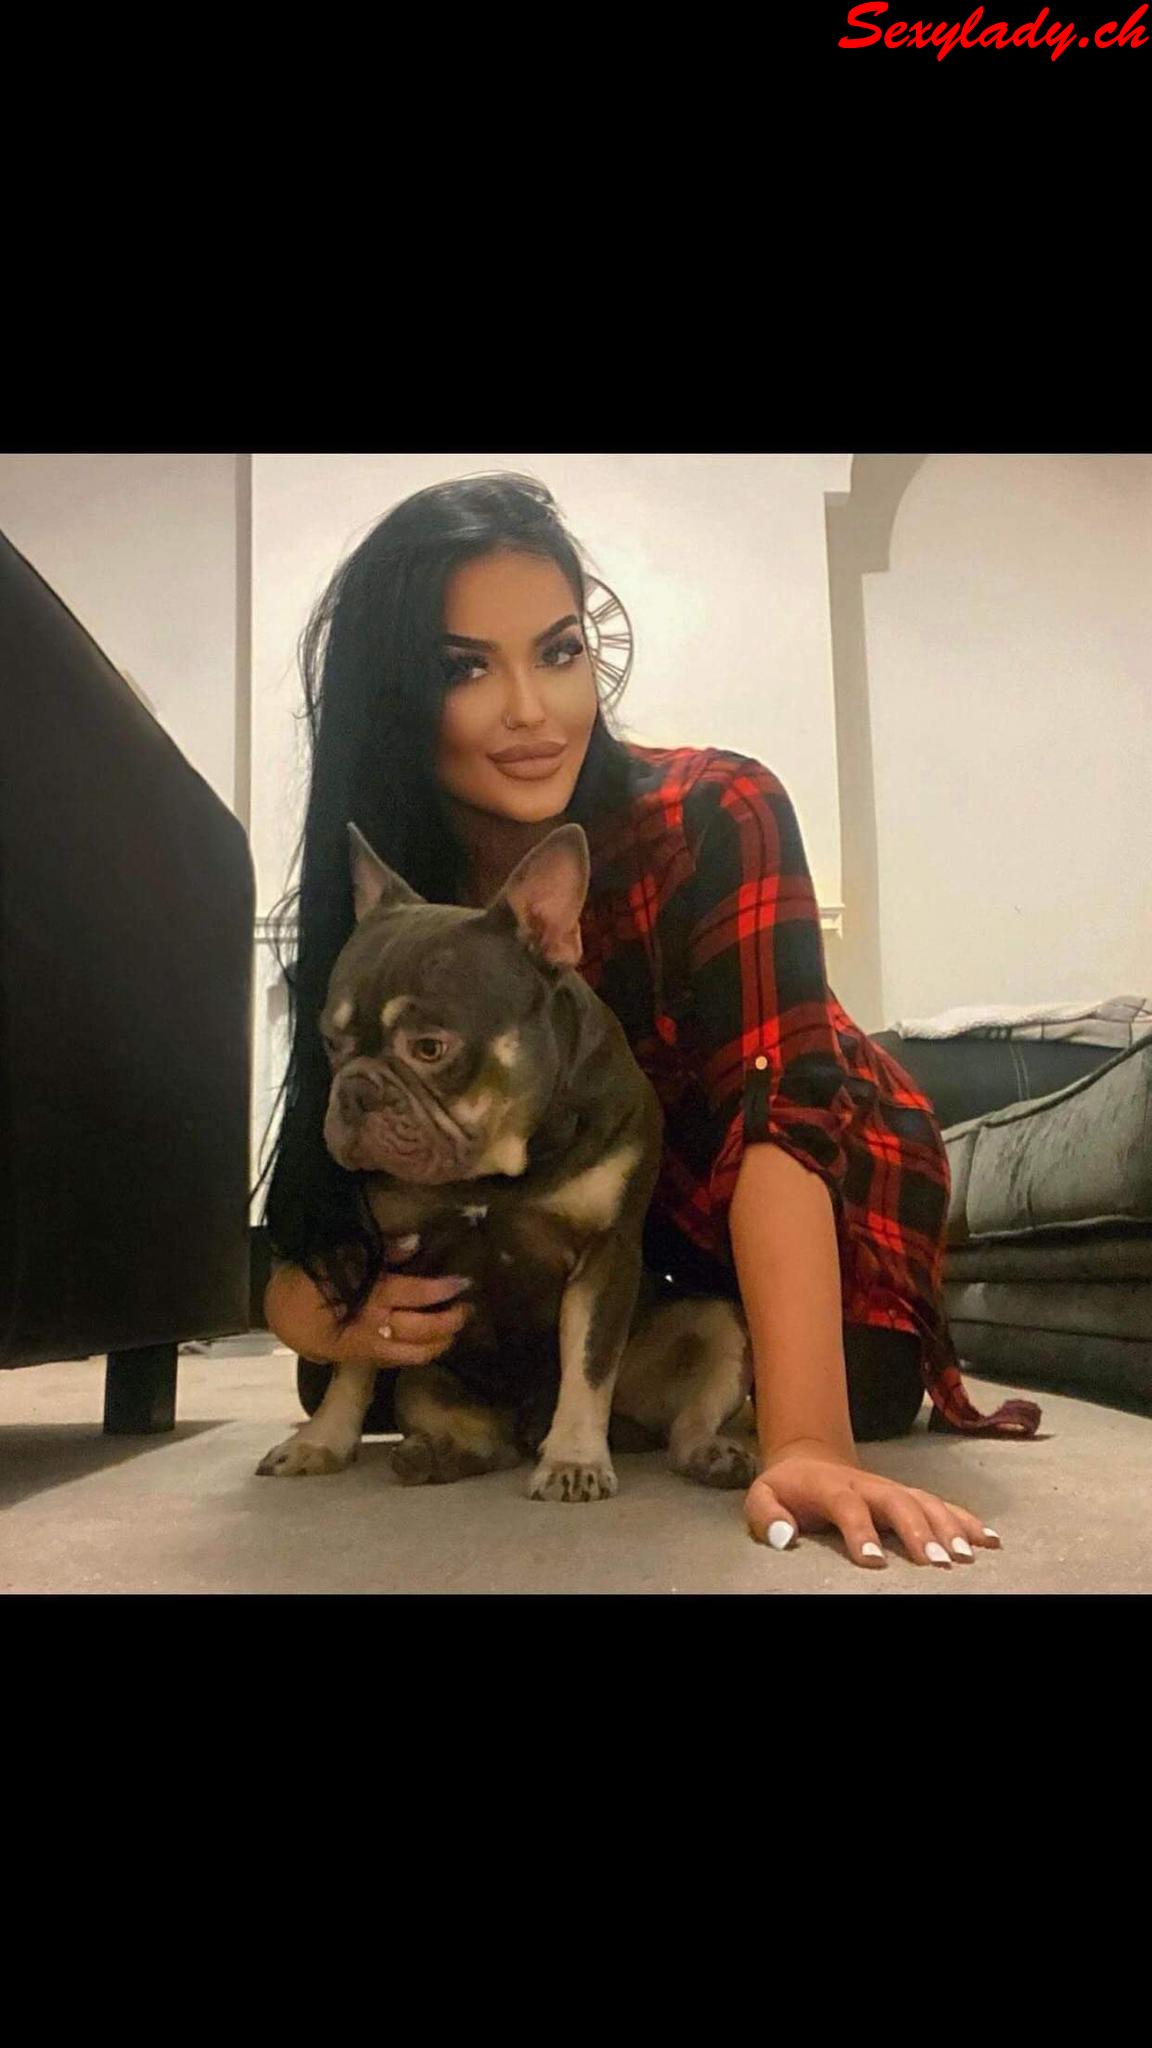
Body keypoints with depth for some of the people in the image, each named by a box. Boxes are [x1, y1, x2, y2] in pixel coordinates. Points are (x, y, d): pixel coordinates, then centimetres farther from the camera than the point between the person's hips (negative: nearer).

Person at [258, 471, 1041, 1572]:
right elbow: (332, 1164, -14)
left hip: (822, 1184, -2)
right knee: (360, 1381, -10)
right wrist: (326, 1311, -36)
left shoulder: (717, 818, -31)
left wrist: (807, 1444, -51)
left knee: (852, 1396, -26)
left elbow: (779, 1109, -41)